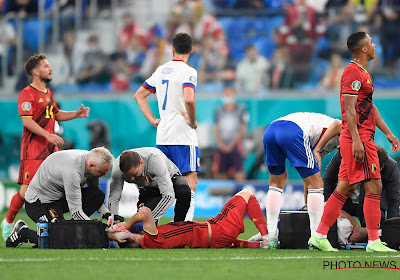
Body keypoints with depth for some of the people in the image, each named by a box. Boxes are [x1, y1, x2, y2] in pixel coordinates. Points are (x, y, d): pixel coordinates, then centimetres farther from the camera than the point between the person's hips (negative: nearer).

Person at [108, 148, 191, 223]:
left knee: (184, 192, -37)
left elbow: (169, 196, -41)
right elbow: (113, 198, -21)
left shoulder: (156, 159, -41)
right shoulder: (117, 168, -30)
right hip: (148, 189, 3)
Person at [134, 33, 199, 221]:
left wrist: (153, 120, 17)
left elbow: (139, 95, 22)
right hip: (183, 135, -7)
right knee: (190, 181, -7)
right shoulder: (188, 71, -9)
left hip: (162, 135, 7)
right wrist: (193, 121, -11)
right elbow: (189, 99, -26)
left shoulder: (161, 70, 14)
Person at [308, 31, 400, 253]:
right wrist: (356, 140, -24)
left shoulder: (362, 73, 20)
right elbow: (349, 109, -18)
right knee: (374, 187, -9)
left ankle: (319, 237, 10)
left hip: (359, 138, 10)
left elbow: (371, 107, 27)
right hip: (358, 138, -10)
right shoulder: (353, 73, -12)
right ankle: (374, 242, -9)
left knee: (345, 188, 9)